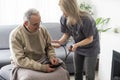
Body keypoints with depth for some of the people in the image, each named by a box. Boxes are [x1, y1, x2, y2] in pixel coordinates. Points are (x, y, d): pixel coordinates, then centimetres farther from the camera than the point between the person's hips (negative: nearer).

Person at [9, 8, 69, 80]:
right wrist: (42, 68, -24)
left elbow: (49, 47, 13)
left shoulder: (43, 30, -1)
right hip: (25, 66, -3)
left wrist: (52, 57, -9)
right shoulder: (15, 35, -13)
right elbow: (20, 60, -18)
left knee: (62, 73, -20)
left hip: (43, 62, 4)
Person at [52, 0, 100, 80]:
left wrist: (76, 45, -37)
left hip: (90, 48, -5)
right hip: (78, 48, 5)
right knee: (77, 73, 15)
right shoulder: (64, 19, -18)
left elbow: (90, 39, -24)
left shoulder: (86, 20, -35)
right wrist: (60, 42, -25)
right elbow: (66, 34, -5)